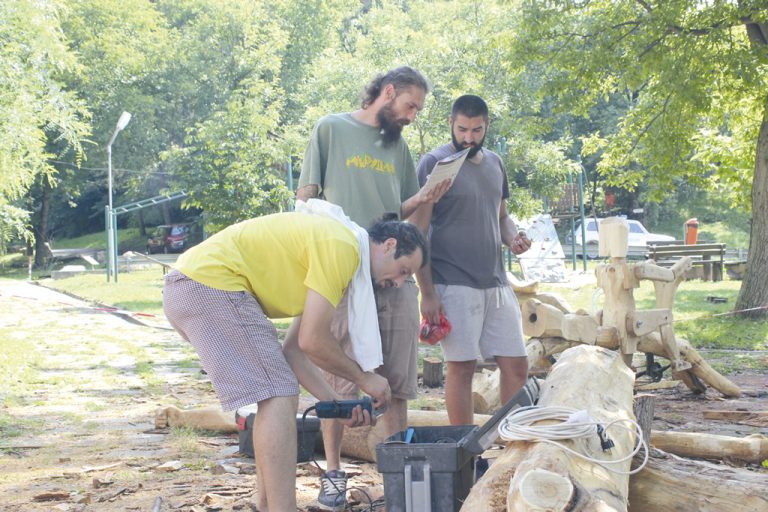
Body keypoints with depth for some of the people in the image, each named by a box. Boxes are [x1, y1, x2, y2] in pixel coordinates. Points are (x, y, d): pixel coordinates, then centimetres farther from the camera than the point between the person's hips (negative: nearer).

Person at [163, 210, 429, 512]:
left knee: (277, 396, 16)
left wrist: (333, 402, 12)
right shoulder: (342, 247, -11)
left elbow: (293, 349, 18)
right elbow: (313, 340, -13)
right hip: (211, 283, -11)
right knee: (279, 398, -11)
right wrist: (363, 378, 2)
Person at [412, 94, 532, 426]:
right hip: (454, 284, -6)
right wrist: (427, 293, -13)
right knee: (461, 367, -3)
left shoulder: (494, 163, 14)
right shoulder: (434, 163, -5)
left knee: (516, 365, 5)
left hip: (496, 283, 6)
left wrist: (513, 237, 1)